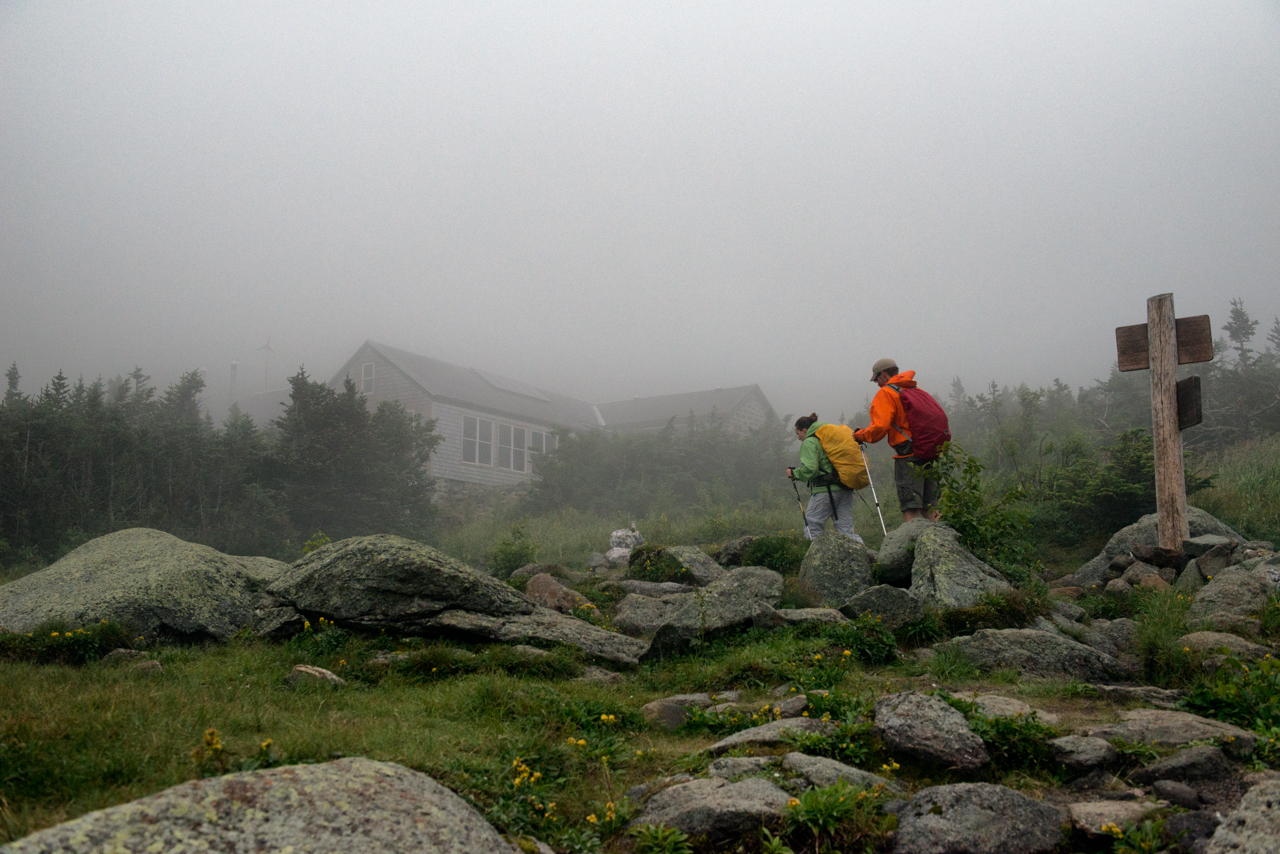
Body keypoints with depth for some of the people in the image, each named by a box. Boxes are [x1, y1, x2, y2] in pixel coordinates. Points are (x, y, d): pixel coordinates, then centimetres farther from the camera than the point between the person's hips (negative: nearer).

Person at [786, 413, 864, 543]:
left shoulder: (809, 442, -4)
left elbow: (810, 469, -17)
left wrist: (794, 473, -2)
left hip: (826, 490, -8)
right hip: (846, 488, 8)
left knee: (812, 529, 0)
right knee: (846, 530, 6)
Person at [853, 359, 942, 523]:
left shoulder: (885, 394, -3)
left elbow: (879, 427, -14)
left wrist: (858, 435, 1)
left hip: (908, 456, -7)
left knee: (910, 508, -8)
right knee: (929, 507, 11)